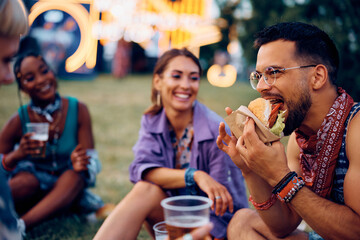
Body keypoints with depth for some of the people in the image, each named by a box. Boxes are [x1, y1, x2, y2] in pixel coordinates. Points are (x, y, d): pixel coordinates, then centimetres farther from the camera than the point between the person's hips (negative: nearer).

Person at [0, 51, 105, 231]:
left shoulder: (78, 110, -11)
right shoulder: (18, 121, -13)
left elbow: (92, 159, -12)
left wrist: (82, 165, -35)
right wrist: (17, 155, -34)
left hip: (70, 183, 2)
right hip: (32, 184, -2)